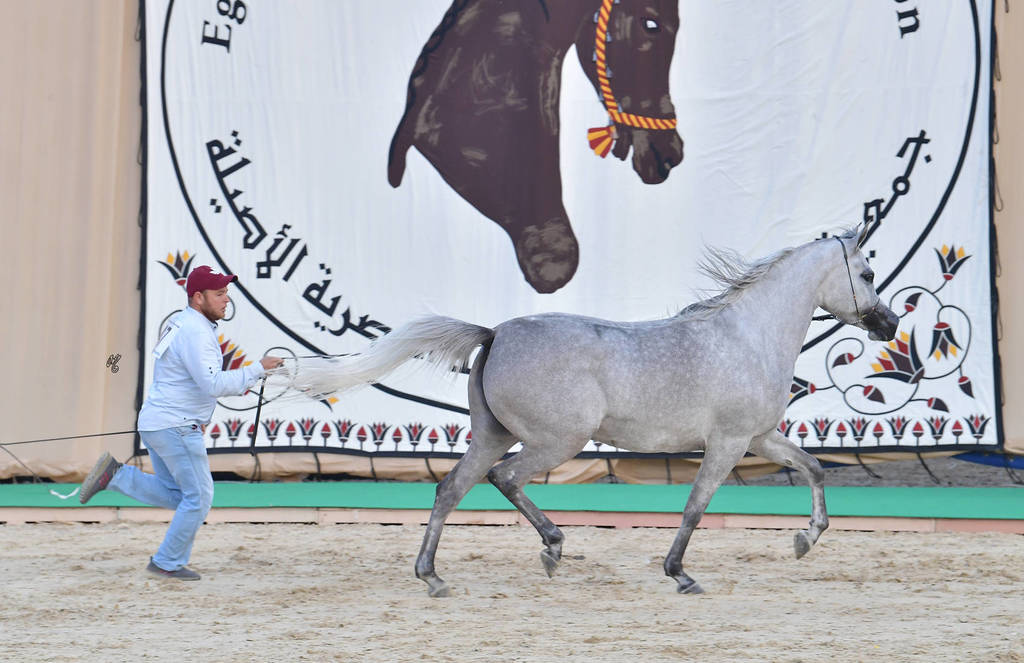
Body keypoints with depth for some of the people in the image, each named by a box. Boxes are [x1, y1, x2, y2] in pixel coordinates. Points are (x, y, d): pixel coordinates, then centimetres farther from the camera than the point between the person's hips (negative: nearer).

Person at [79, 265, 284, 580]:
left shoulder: (180, 322, 13)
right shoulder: (195, 332, -19)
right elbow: (213, 384, -28)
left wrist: (196, 419, 21)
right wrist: (258, 369, -22)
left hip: (154, 423, 10)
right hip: (176, 427, -10)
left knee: (174, 495, 20)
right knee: (198, 496, 2)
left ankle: (115, 474, 9)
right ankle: (168, 563, 9)